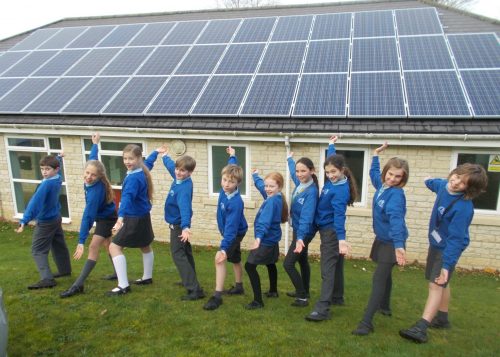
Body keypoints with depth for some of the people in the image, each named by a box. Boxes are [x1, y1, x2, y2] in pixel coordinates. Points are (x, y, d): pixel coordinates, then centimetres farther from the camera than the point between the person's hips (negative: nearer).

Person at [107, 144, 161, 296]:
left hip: (135, 219, -10)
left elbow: (127, 197, -39)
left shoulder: (134, 178, -25)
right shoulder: (142, 170, 2)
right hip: (142, 216, 10)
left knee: (114, 247, -6)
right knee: (145, 247, 23)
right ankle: (147, 277, 42)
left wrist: (121, 217, -51)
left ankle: (123, 285, -6)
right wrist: (156, 152, 44)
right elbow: (149, 162, 25)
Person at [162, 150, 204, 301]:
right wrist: (165, 157, 37)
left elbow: (185, 207, -45)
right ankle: (190, 281, 40)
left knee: (178, 255, -11)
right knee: (185, 252, 22)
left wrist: (185, 227, -59)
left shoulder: (184, 188, -30)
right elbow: (171, 165, 19)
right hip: (178, 223, 10)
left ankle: (195, 290, -15)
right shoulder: (178, 177, -4)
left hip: (179, 224, -10)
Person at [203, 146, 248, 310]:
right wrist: (232, 156, 20)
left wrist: (223, 248, -45)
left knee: (220, 259, -20)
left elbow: (231, 227, -39)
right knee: (235, 259, 24)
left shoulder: (235, 203, -37)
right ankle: (239, 286, 43)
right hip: (229, 232, 9)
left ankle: (217, 296, -15)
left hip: (236, 233, -9)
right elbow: (232, 168, 5)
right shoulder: (225, 189, -15)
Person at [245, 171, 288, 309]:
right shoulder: (275, 198, 3)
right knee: (270, 264, 28)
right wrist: (255, 176, 39)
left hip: (266, 240, -11)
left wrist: (259, 237, -48)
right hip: (271, 239, 11)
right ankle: (273, 291, 48)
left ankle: (258, 301, -12)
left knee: (250, 266, -12)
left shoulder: (272, 201, -24)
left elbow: (265, 220, -38)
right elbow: (261, 186, 24)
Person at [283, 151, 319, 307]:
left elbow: (306, 216, -35)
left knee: (288, 264, -9)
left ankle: (302, 297, 2)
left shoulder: (312, 191, -25)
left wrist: (300, 238, -45)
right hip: (298, 229, 9)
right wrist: (290, 159, 39)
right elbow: (292, 171, 21)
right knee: (302, 260, 21)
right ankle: (304, 292, 38)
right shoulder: (300, 183, -3)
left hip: (304, 232, -9)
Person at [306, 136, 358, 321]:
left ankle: (322, 309, -12)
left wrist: (341, 239, -40)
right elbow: (331, 161, 24)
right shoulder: (332, 181, 3)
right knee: (332, 266, 19)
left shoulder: (341, 190, -21)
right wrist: (331, 145, 36)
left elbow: (339, 215, -31)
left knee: (327, 270, -11)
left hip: (332, 231, -9)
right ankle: (334, 297, 34)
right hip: (325, 229, 9)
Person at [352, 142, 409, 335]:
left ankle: (367, 322, -11)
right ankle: (385, 307, 46)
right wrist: (376, 154, 28)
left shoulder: (396, 194, -25)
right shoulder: (381, 185, -1)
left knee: (379, 278, -12)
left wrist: (399, 245, -52)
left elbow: (396, 219, -41)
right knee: (385, 274, 25)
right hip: (382, 239, 9)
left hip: (392, 242, -9)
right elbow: (374, 173, 25)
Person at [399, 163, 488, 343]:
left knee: (436, 284, -13)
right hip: (435, 243, 9)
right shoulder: (444, 186, -9)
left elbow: (455, 238, -33)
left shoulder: (463, 207, -32)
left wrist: (447, 265, -35)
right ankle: (442, 319, 36)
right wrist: (429, 181, 42)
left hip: (448, 248, -9)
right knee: (441, 283, 20)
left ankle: (421, 328, -15)